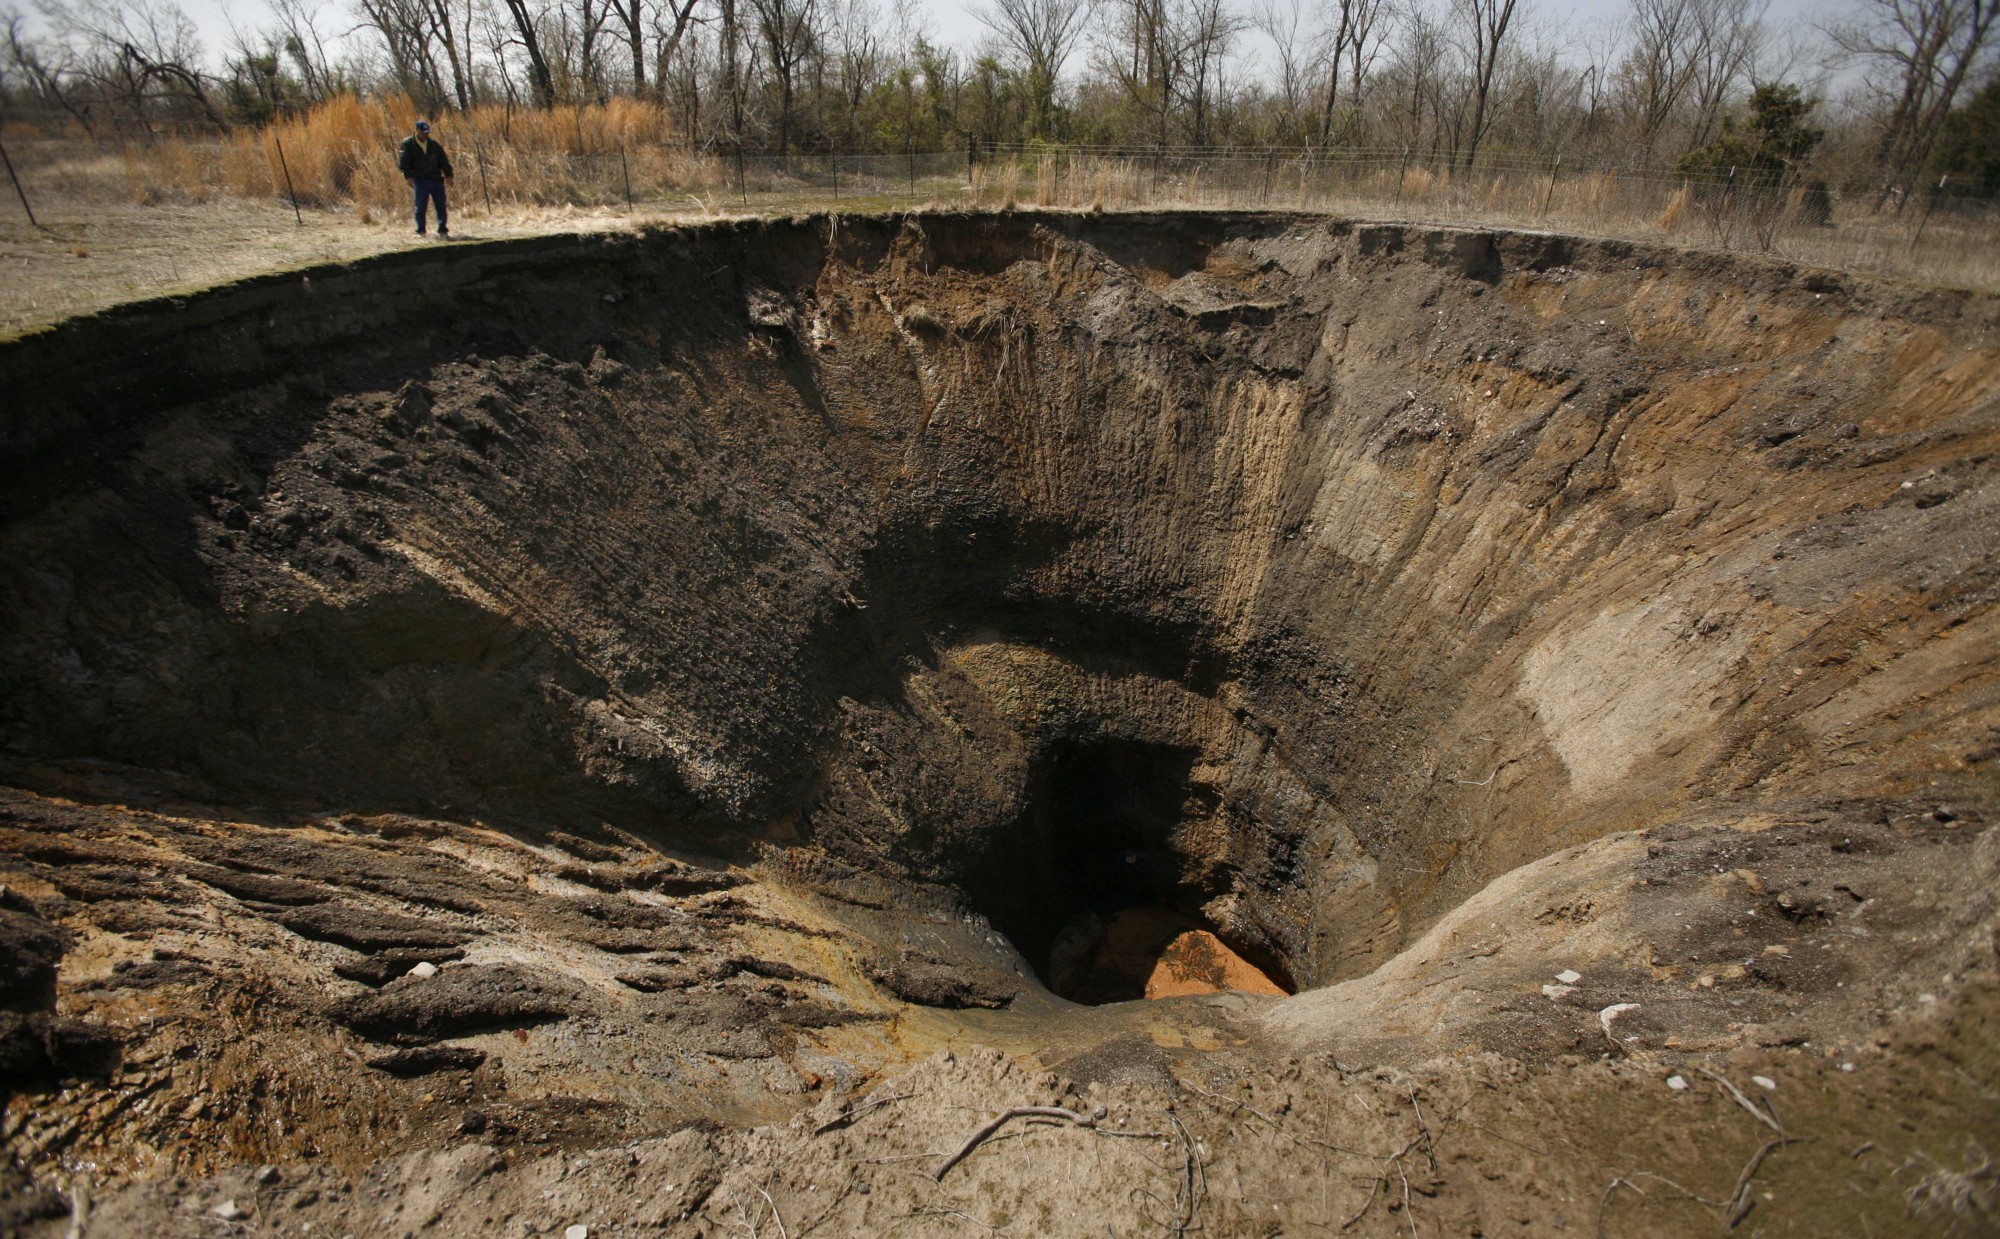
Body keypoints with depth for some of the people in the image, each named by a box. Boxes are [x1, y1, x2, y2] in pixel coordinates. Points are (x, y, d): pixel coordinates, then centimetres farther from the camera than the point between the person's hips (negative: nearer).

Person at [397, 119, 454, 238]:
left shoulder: (434, 144, 11)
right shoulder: (408, 144, 1)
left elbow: (444, 160, 12)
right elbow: (404, 162, -5)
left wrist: (448, 175, 2)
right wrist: (408, 176, -15)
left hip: (436, 179, 3)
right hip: (420, 181, -3)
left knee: (441, 205, 0)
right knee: (421, 207, -1)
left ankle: (442, 230, 6)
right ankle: (420, 231, 8)